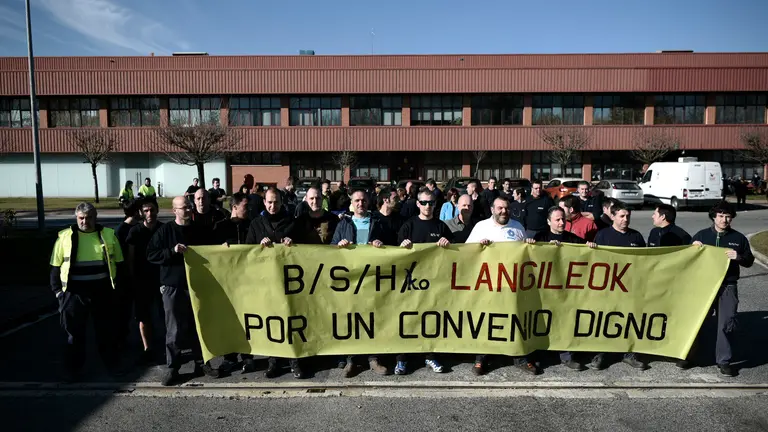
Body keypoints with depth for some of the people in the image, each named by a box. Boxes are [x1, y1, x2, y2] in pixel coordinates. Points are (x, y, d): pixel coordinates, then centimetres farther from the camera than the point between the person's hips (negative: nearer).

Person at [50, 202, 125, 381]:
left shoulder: (108, 235, 2)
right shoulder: (65, 237, 0)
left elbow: (119, 264, 8)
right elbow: (55, 267, 5)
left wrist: (118, 286, 3)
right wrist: (58, 291, 0)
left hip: (103, 293, 1)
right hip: (74, 294, -1)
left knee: (106, 331, 12)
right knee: (75, 333, 10)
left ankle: (111, 363, 26)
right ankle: (73, 368, 24)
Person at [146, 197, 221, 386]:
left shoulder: (202, 230, 9)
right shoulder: (165, 230, -1)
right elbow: (151, 255, -4)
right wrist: (172, 251, -17)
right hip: (173, 286, -3)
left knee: (198, 327, 10)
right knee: (174, 330, 1)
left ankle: (201, 363, 22)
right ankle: (172, 368, 13)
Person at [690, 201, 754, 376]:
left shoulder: (739, 238, 5)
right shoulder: (701, 235, 4)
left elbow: (749, 261, 8)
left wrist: (738, 257, -13)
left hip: (728, 286, 0)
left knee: (727, 323, 0)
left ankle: (723, 361, 11)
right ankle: (688, 354, 22)